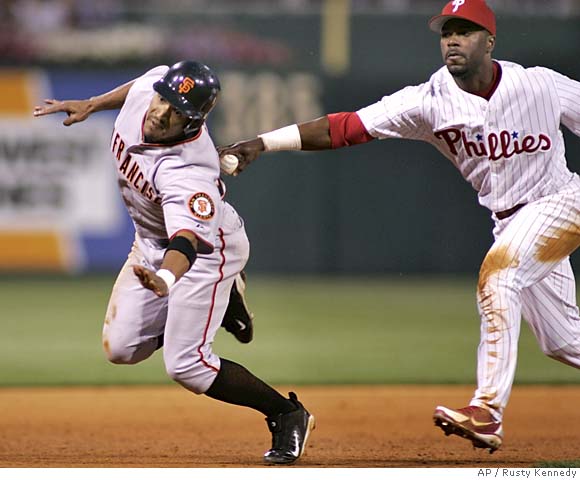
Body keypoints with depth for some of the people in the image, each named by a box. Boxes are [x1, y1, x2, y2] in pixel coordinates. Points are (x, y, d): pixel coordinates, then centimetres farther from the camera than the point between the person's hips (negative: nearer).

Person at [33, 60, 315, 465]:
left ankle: (288, 415, 4)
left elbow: (186, 242, -54)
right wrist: (90, 105, 13)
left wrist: (164, 279, -73)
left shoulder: (187, 174, -40)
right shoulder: (146, 89, -20)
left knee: (186, 367, -15)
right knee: (121, 349, 4)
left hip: (205, 249, -8)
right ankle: (217, 300, 28)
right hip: (151, 244, 8)